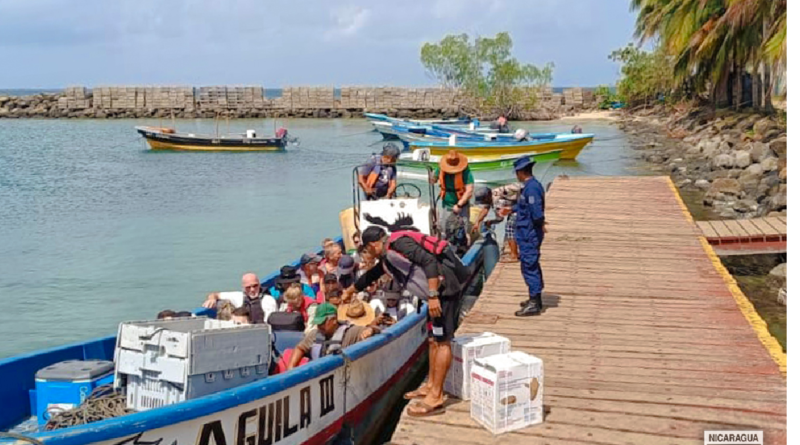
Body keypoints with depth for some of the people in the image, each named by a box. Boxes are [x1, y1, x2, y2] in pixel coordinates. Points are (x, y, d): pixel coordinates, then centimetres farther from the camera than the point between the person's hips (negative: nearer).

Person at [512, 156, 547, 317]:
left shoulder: (531, 187, -21)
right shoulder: (533, 185, 12)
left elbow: (536, 211, -27)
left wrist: (541, 225, -14)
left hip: (529, 234, -10)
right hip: (529, 233, 10)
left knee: (529, 266, -5)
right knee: (532, 266, 19)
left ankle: (534, 304, 0)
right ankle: (535, 299, 30)